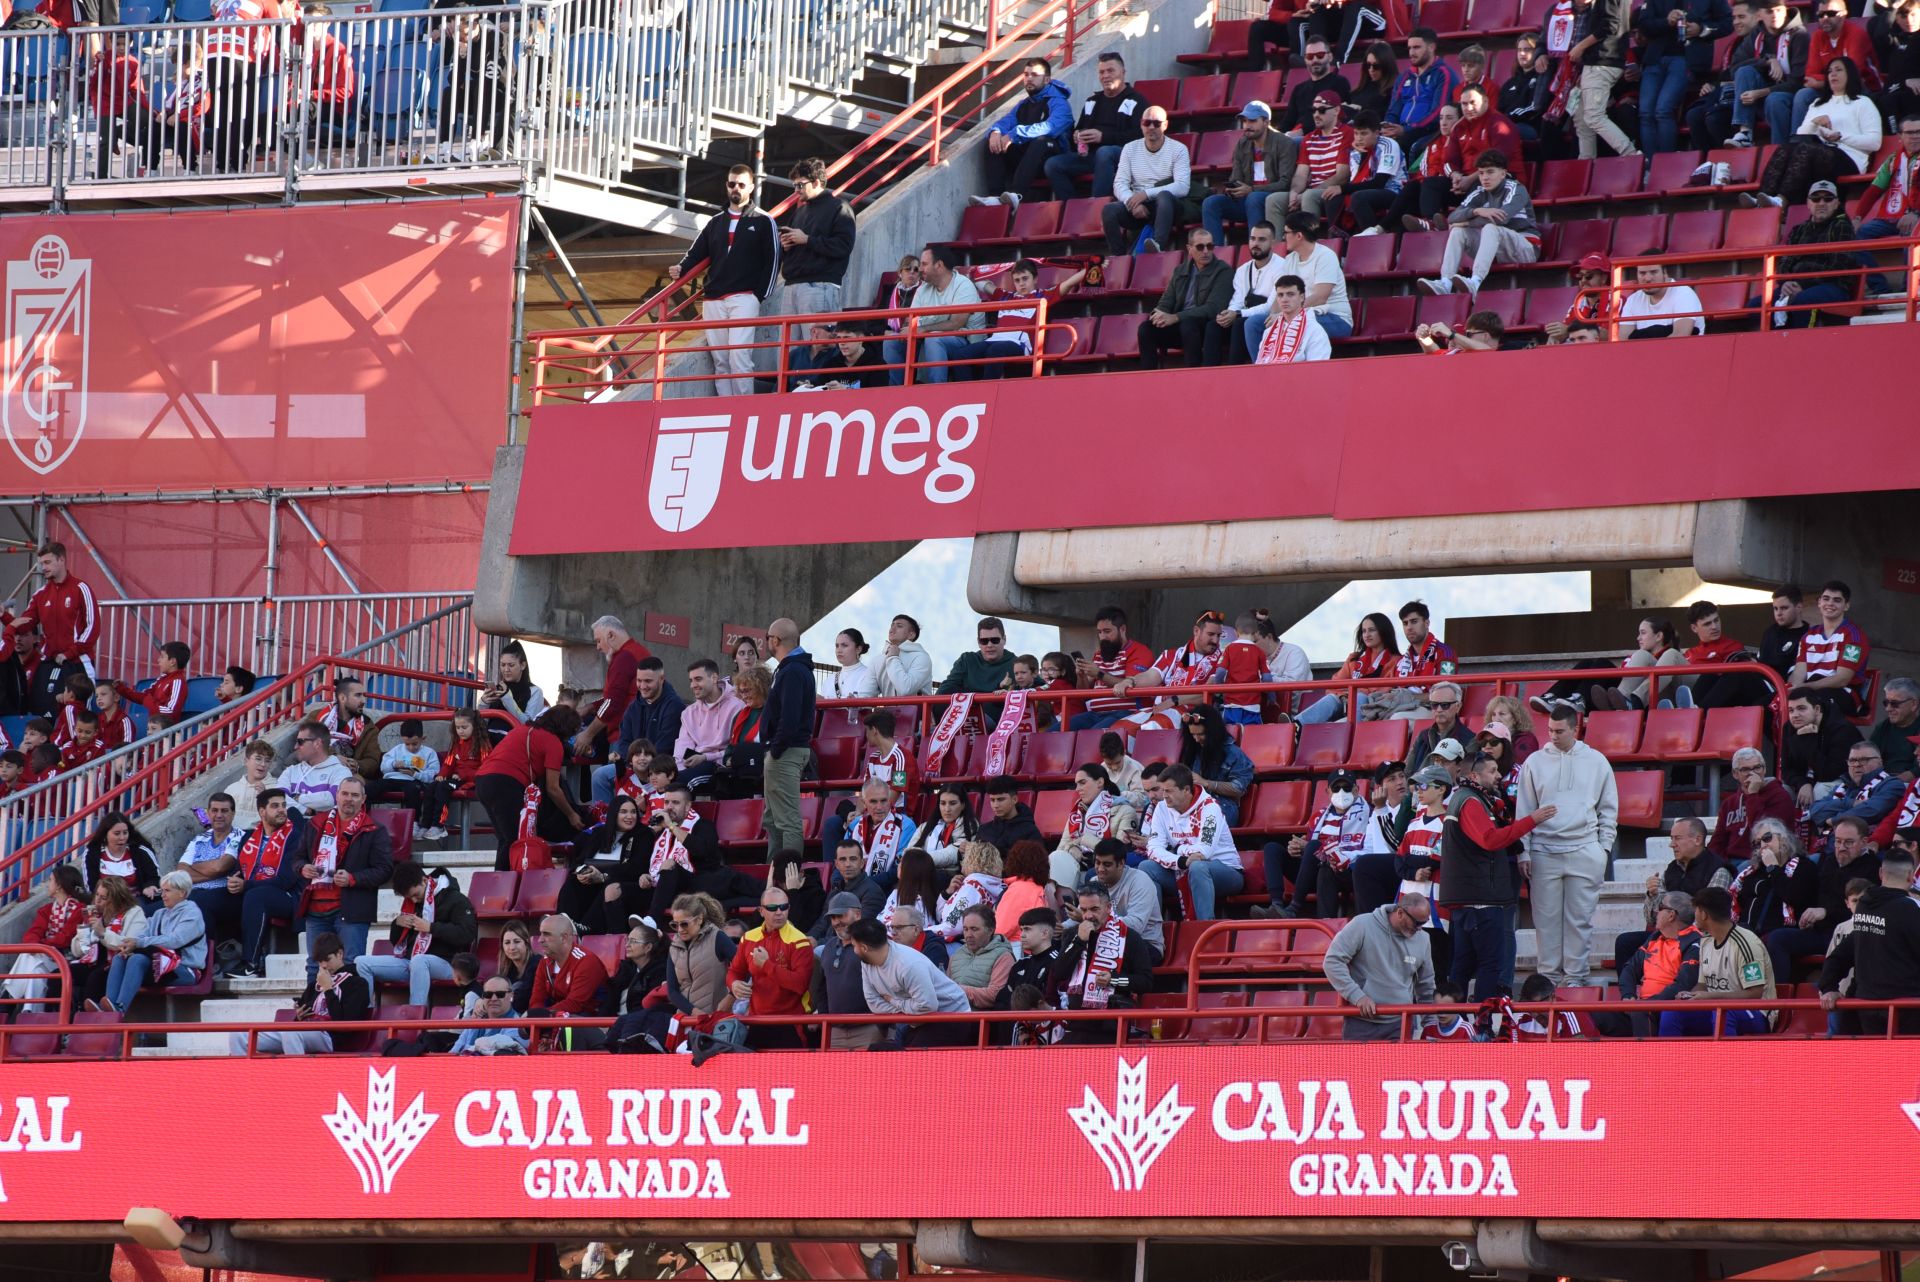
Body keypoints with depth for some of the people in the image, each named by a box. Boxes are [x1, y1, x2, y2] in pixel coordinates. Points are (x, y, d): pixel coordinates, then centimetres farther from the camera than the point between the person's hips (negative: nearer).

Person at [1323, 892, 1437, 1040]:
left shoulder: (1422, 939, 4)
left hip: (1400, 1024, 3)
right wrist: (1357, 996, -20)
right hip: (1360, 1023, -3)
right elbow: (1332, 962, -12)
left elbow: (1426, 987, 19)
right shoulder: (1362, 927, -11)